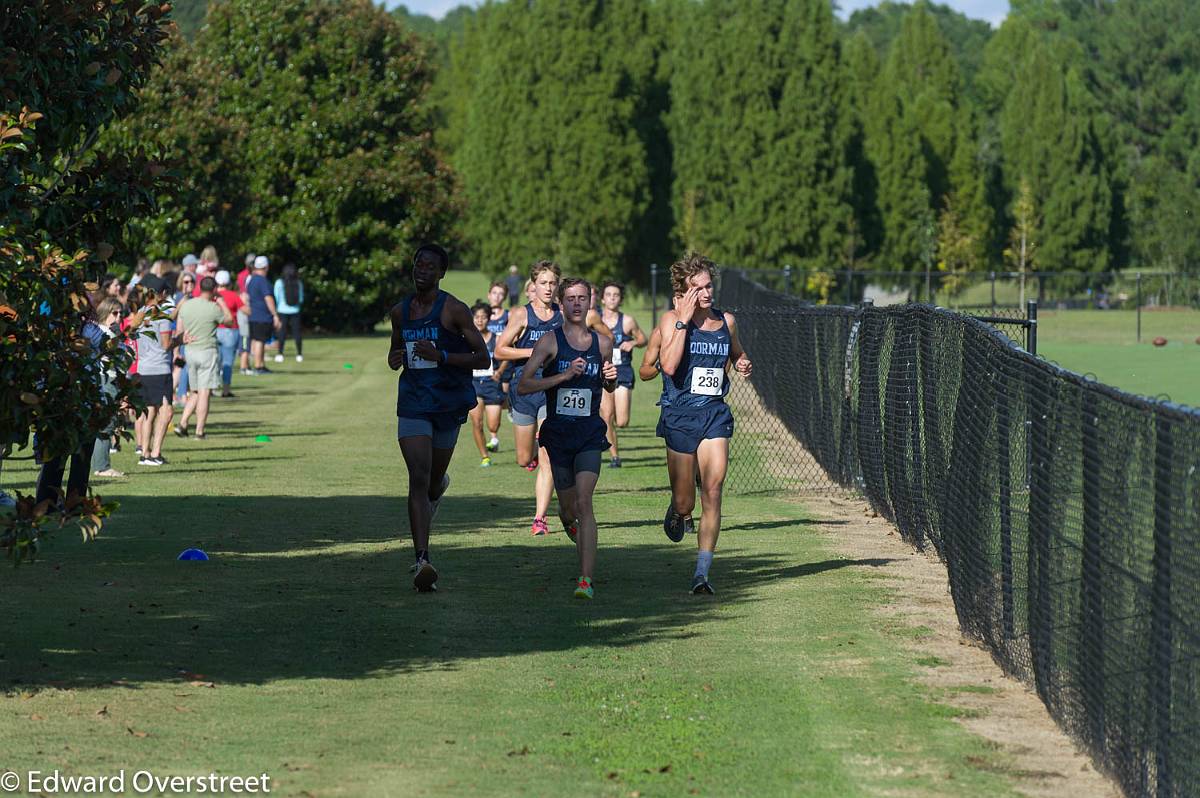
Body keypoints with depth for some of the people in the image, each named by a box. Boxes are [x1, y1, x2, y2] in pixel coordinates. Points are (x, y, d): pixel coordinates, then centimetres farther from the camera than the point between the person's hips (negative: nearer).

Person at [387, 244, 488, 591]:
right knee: (418, 479, -14)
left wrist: (440, 355, -21)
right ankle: (422, 560, -20)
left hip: (449, 403, -2)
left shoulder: (454, 310, -8)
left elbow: (482, 357, -9)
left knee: (433, 478, 15)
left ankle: (439, 486, 57)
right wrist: (395, 359, -1)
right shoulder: (400, 311, 7)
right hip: (413, 404, 2)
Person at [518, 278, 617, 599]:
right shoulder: (549, 342, -4)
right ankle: (567, 517, 51)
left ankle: (586, 580, -21)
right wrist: (565, 375, -19)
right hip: (557, 432, 0)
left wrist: (611, 378, -2)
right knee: (569, 509, 10)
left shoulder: (603, 343, 5)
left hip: (590, 432, 0)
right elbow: (523, 386, -11)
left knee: (584, 503, -17)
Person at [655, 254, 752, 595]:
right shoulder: (672, 319, -4)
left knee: (712, 495, -11)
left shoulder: (726, 321, 8)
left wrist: (743, 365, 4)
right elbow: (669, 365, -20)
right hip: (679, 415, -2)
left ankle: (702, 573, -7)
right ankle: (675, 513, 43)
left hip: (715, 414, 2)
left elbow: (738, 355, 28)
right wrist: (683, 321, -19)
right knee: (684, 502, 3)